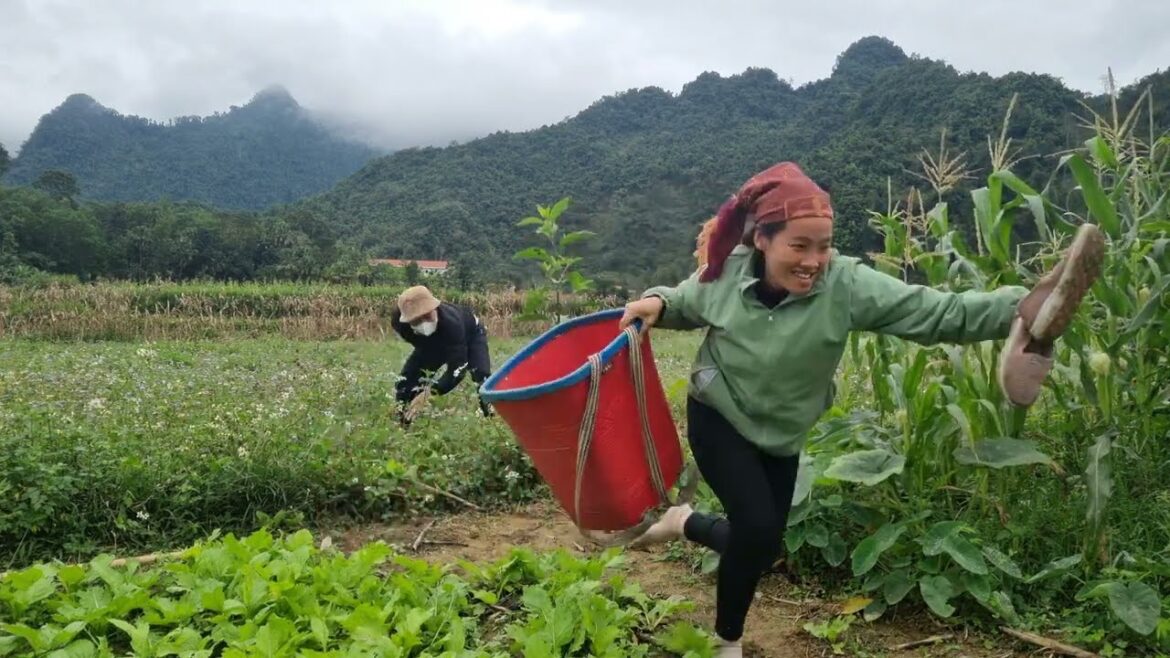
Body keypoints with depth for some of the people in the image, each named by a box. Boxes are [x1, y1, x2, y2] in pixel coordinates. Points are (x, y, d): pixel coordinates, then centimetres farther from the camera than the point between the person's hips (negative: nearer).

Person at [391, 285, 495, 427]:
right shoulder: (398, 321, -35)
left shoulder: (450, 322, -48)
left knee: (482, 377, -28)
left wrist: (430, 392, -59)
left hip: (470, 335, -4)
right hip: (430, 343, 4)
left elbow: (458, 368, -49)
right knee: (404, 382, -7)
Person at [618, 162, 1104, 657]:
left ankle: (683, 522, 43)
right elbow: (684, 306, 3)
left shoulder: (846, 285, -25)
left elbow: (941, 314, -34)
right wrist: (656, 303, -19)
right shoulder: (724, 272, -20)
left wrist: (1021, 309, -49)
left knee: (763, 543, 11)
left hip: (780, 435, 3)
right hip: (716, 419, -3)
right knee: (758, 530, -15)